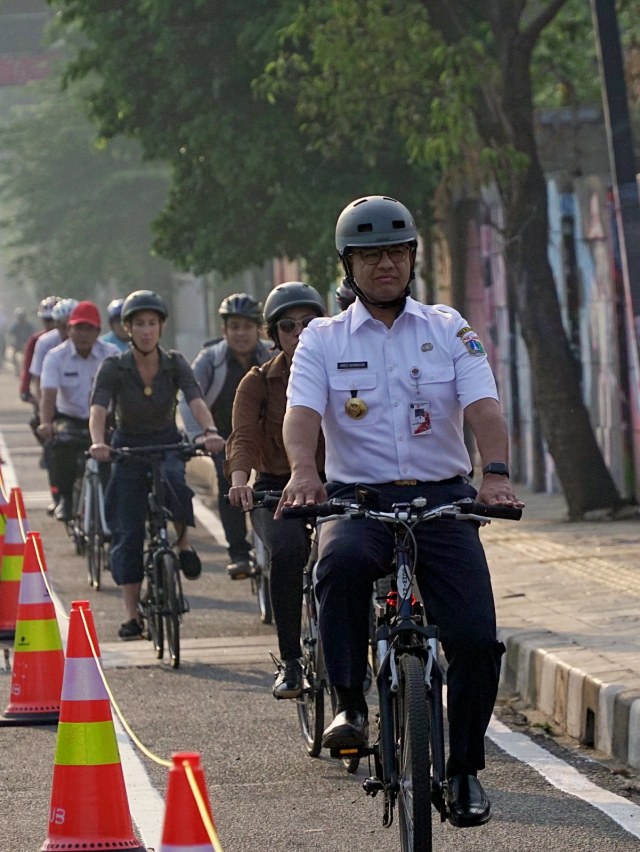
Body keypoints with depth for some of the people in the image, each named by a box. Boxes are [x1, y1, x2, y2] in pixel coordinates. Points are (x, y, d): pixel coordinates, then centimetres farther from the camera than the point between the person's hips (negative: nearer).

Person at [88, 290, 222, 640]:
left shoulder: (175, 363, -10)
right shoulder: (114, 367, -13)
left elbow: (196, 400, -25)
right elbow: (98, 407, -27)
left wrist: (209, 431, -45)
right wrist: (97, 442, -48)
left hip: (167, 443, 0)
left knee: (173, 480, -35)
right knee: (127, 532, -6)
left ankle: (183, 542, -9)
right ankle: (131, 614, -1)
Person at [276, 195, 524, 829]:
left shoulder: (449, 330, 9)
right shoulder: (323, 339, 8)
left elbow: (482, 407, -5)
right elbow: (302, 412, -9)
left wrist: (496, 474, -25)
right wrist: (303, 472, -31)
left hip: (441, 498, 1)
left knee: (476, 637, -14)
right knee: (342, 561, -38)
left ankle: (464, 769, 8)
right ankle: (350, 704, -23)